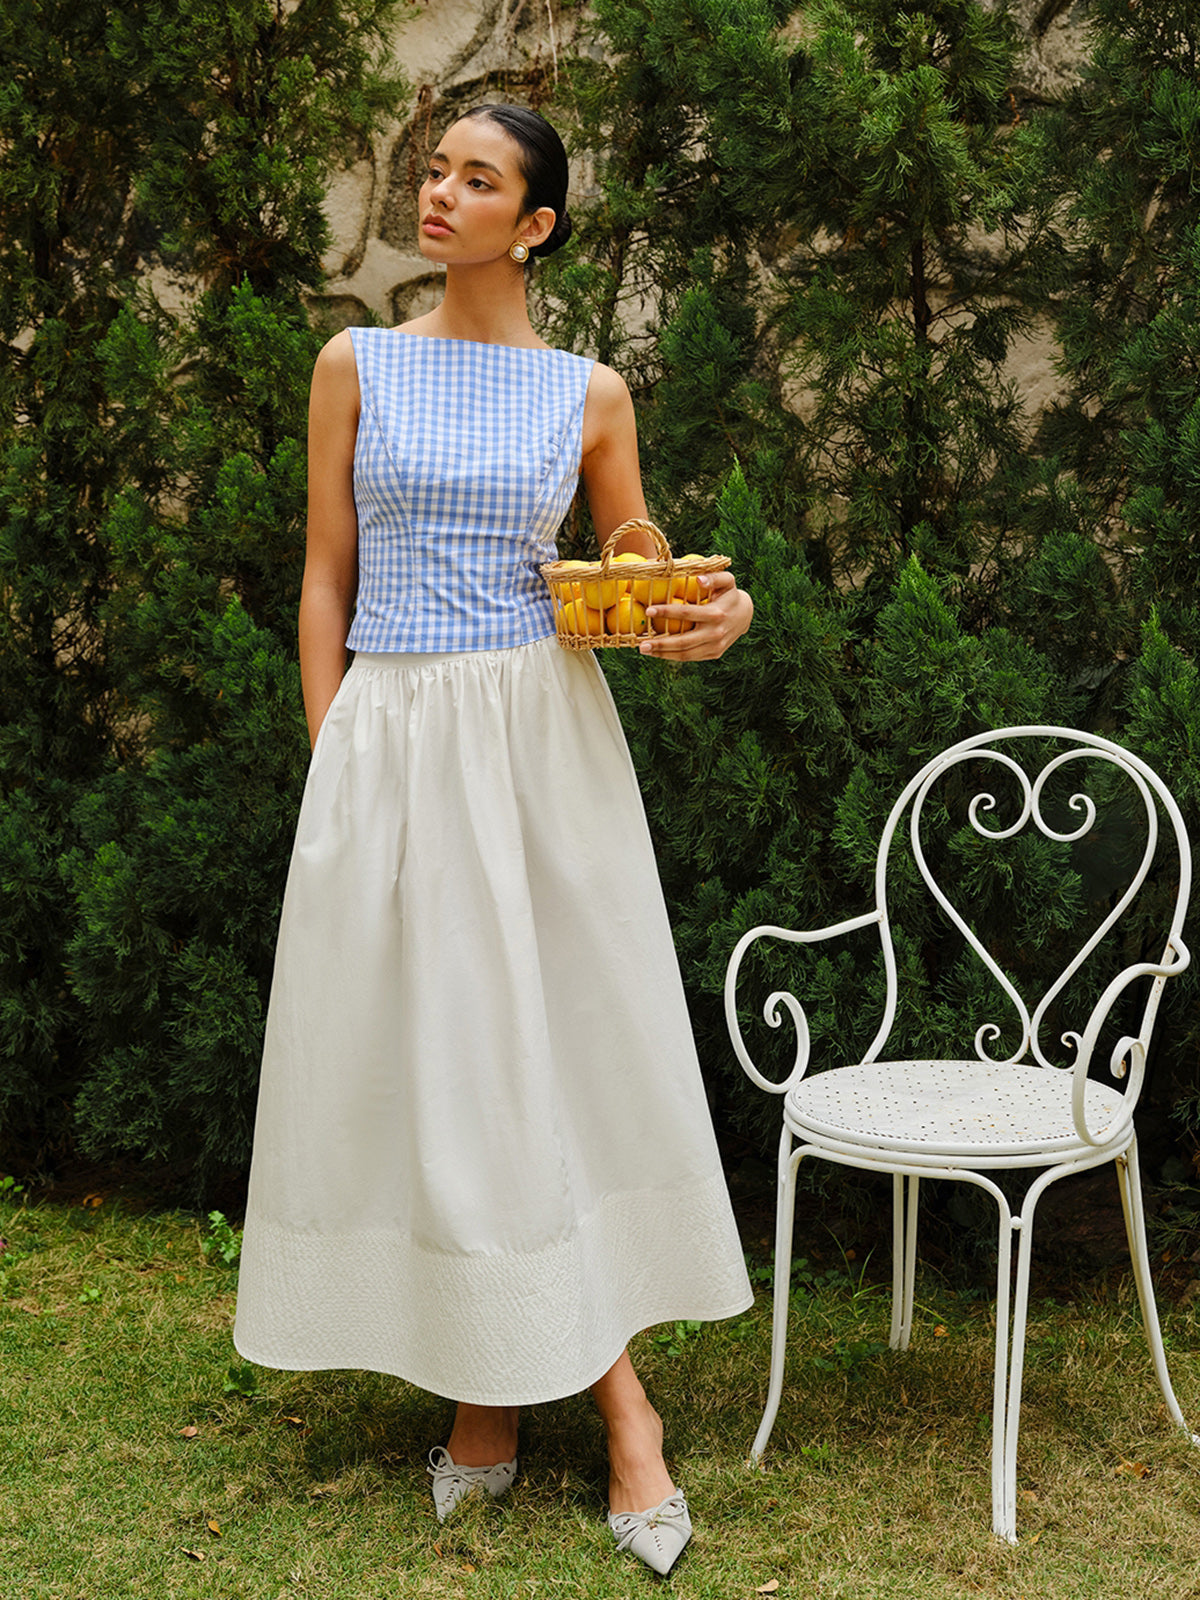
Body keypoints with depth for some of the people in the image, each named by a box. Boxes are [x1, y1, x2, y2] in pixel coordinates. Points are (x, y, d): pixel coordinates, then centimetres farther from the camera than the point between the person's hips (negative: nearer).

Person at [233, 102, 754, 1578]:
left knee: (557, 1038, -1)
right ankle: (486, 1393, 13)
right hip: (391, 737, 1)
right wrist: (331, 764, 0)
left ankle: (617, 1395, 7)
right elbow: (326, 580, 7)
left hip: (542, 735, -1)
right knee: (424, 1045, 2)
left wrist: (713, 611, -11)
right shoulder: (357, 366, 7)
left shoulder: (588, 393, 6)